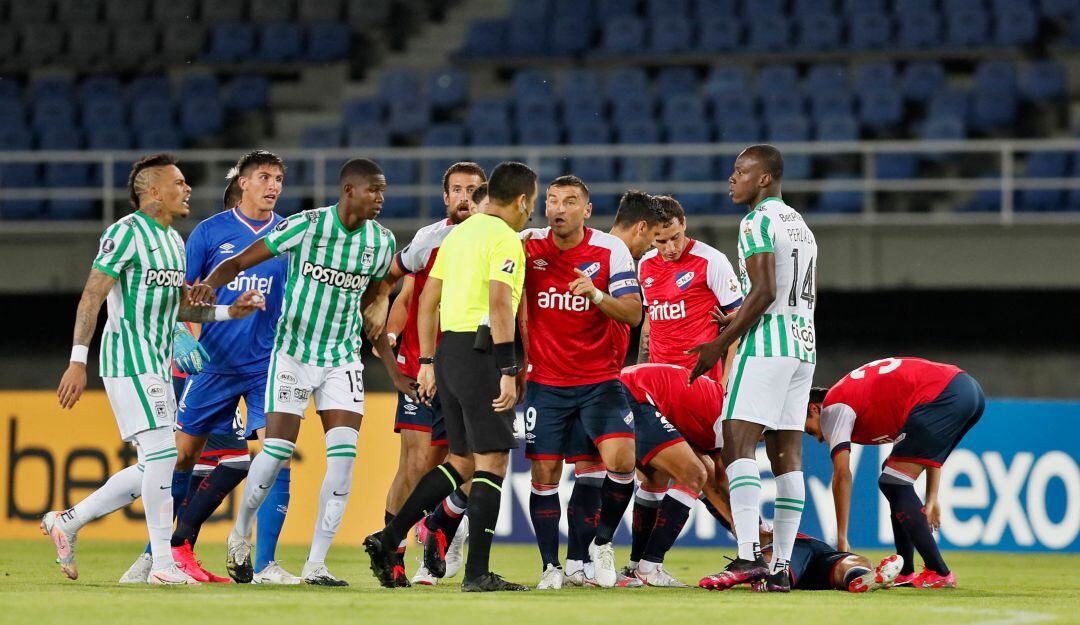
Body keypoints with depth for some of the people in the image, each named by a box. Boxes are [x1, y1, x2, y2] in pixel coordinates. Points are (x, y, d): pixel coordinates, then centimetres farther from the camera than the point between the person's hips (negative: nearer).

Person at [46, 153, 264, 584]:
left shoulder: (174, 241, 17)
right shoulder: (127, 233, -11)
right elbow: (92, 297, -13)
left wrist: (229, 311, 7)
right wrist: (77, 362, -18)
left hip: (157, 365, 9)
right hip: (128, 360, -9)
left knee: (153, 467, 9)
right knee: (161, 454, -15)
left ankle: (68, 521, 20)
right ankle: (162, 563, -12)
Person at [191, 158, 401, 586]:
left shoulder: (381, 242, 0)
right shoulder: (305, 226, -13)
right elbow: (238, 263, -8)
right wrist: (208, 286, -28)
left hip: (343, 361, 3)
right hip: (293, 354, -3)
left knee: (343, 456, -11)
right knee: (276, 451, -6)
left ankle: (315, 564, -5)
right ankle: (241, 533, 23)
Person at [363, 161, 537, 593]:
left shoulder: (457, 234, 16)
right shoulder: (504, 238, -9)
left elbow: (428, 301, 18)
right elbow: (500, 304, -20)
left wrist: (427, 363, 21)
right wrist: (508, 371, -22)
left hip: (448, 348, 8)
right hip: (481, 351, -8)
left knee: (463, 461, 17)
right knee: (492, 461, -4)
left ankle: (388, 539, 12)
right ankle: (477, 573, -8)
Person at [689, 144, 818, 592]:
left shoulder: (758, 222, -8)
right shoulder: (799, 224, 21)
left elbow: (764, 292, -17)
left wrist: (720, 344, -13)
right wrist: (737, 321, 23)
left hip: (767, 343, -9)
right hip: (803, 344, 9)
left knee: (738, 442, -14)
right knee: (787, 454, 7)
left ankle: (748, 556, -26)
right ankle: (781, 567, 5)